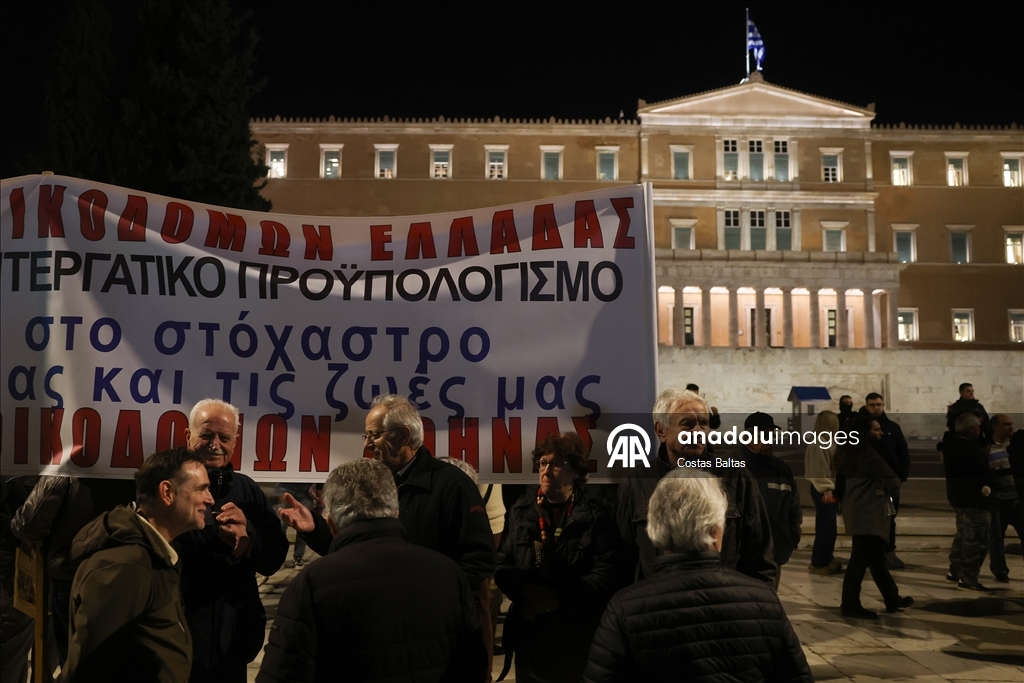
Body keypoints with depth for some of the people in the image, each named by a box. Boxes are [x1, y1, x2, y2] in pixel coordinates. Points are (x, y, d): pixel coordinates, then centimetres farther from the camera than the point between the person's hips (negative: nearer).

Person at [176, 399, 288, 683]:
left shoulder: (247, 489, 9)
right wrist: (214, 531, -22)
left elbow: (275, 558, 3)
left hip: (234, 629, 5)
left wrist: (246, 543, -16)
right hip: (177, 628, -4)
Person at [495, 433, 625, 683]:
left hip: (578, 632, -3)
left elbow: (608, 573, -12)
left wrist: (560, 597, -19)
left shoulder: (595, 516, -5)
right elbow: (502, 564, 5)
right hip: (529, 629, 3)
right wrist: (526, 591, -13)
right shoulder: (521, 511, 6)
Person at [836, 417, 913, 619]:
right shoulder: (869, 454, -18)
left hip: (856, 511, 10)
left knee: (876, 558, 17)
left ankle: (892, 599, 27)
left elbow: (841, 482, 20)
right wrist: (889, 492, 4)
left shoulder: (849, 452, 12)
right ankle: (851, 605, -1)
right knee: (860, 560, -5)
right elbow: (893, 482, -18)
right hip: (868, 514, -10)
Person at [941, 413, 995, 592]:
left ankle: (955, 571, 28)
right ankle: (968, 580, -3)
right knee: (976, 540, -4)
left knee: (964, 535, 21)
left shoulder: (951, 443, 4)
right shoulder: (970, 449, -25)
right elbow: (985, 472, -18)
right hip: (974, 499, -10)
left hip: (958, 496, 10)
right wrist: (985, 485, 0)